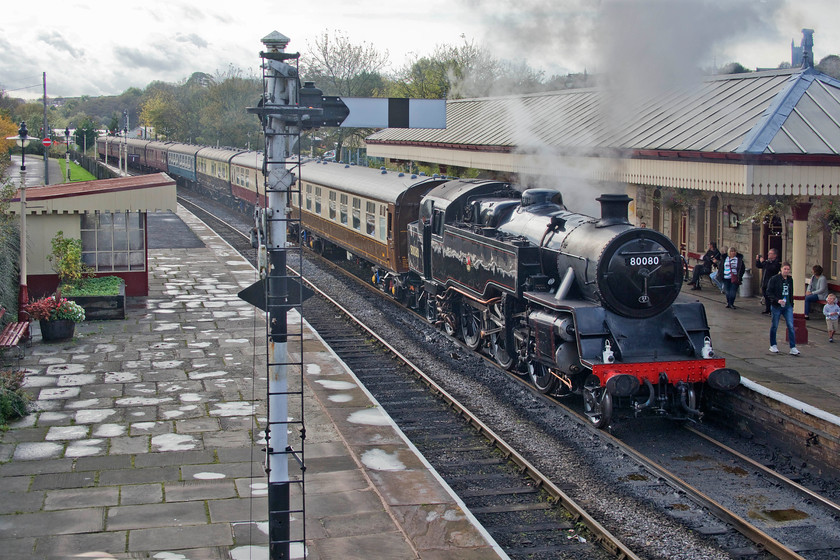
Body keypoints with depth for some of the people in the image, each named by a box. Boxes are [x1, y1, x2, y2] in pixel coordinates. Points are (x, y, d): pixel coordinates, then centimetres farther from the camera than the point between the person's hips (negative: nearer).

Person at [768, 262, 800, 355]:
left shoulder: (790, 280, 8)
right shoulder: (774, 279, -7)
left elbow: (791, 293, 18)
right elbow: (769, 292, -11)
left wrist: (791, 304, 12)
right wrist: (777, 300, -21)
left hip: (788, 306, 4)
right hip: (776, 306, -4)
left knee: (791, 326, -6)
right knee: (774, 326, 7)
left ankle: (793, 348, -6)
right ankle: (773, 345, 24)